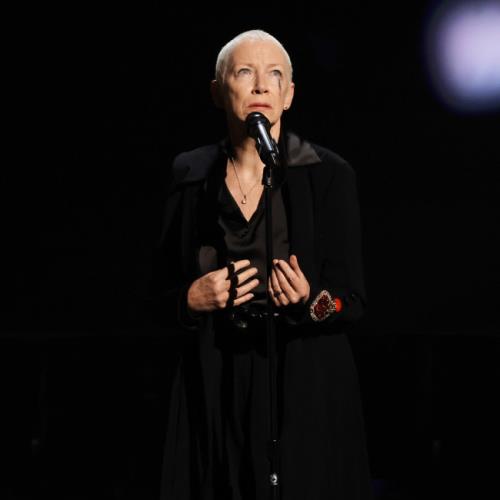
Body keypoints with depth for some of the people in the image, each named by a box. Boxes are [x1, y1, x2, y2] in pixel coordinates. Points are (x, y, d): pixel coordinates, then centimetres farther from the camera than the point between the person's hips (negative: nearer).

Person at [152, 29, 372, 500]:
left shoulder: (329, 175, -3)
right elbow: (162, 297, 9)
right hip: (213, 395, 2)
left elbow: (352, 301, -3)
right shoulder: (190, 175, 4)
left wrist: (311, 302, -24)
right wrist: (193, 299, -12)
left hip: (306, 395, -2)